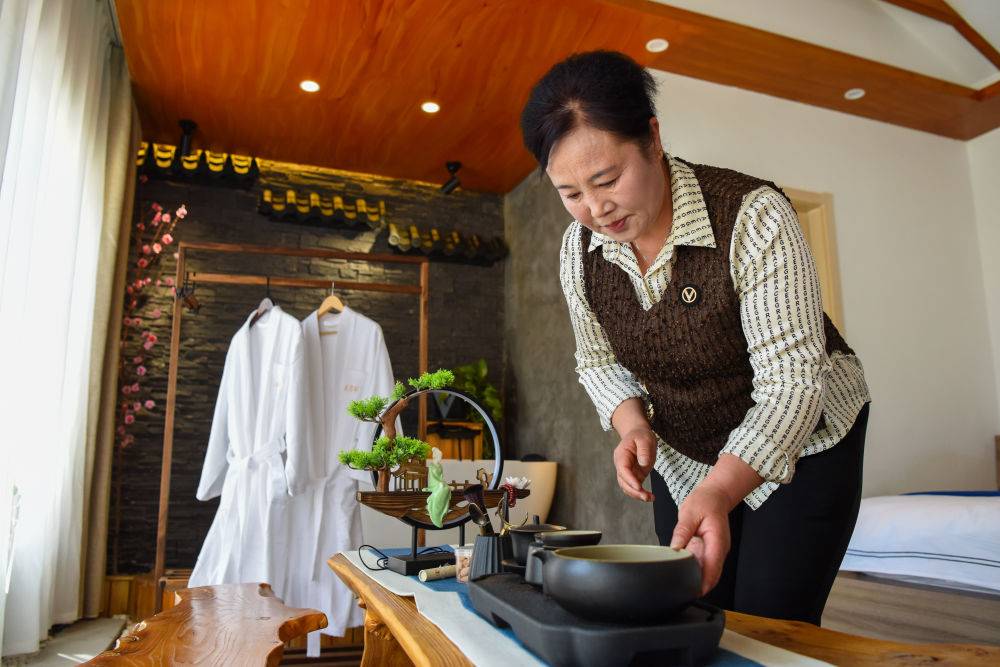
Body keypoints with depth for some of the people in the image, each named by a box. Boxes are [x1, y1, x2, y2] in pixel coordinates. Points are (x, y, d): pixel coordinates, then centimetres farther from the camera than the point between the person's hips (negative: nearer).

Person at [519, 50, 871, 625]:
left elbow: (790, 376, -29)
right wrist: (633, 427, -18)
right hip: (681, 457, 5)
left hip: (800, 445, -4)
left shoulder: (753, 216, -27)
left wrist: (719, 492, -42)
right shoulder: (580, 249, -12)